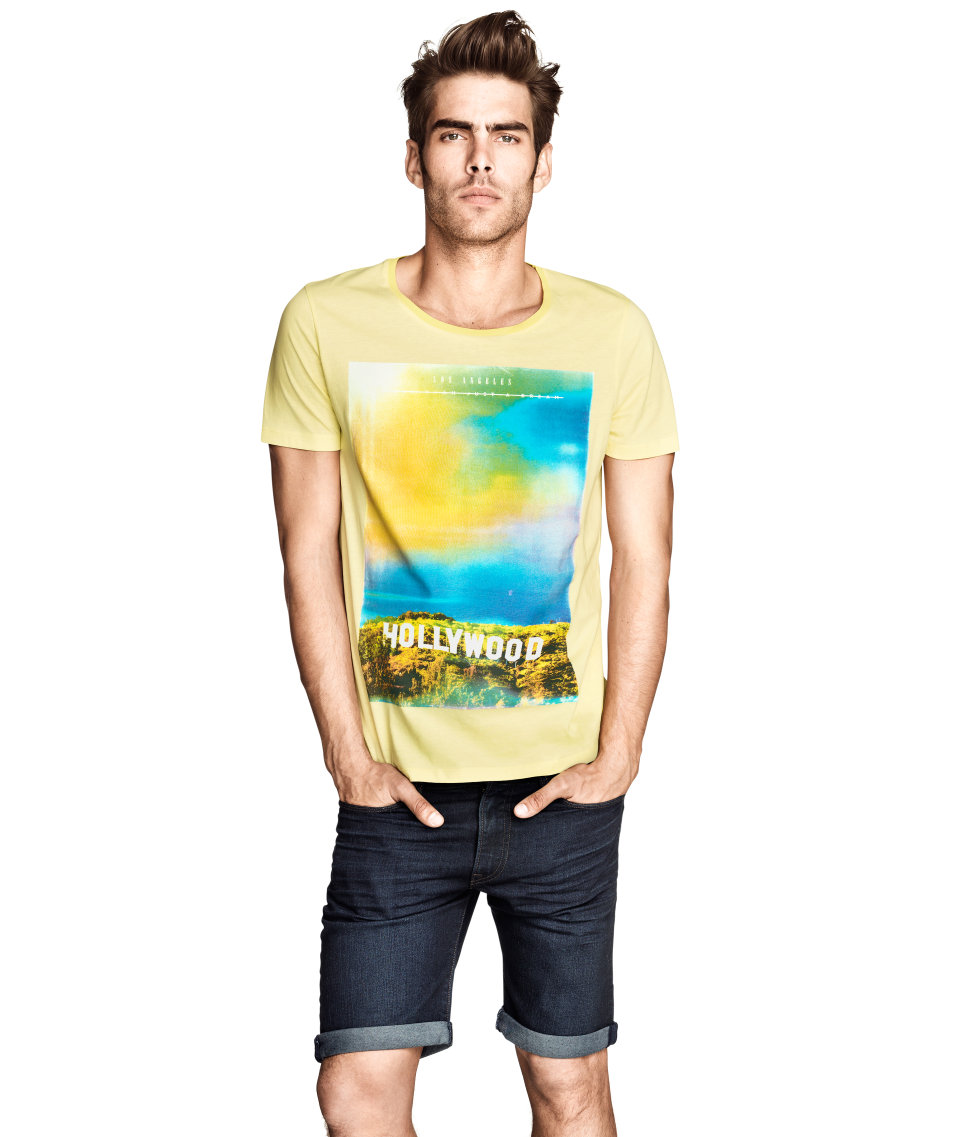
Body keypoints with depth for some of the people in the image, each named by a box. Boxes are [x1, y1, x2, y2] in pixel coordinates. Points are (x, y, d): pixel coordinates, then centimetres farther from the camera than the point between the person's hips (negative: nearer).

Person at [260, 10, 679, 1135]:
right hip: (399, 787, 0)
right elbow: (308, 559, -1)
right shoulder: (326, 324, -3)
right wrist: (350, 756, -5)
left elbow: (644, 565, 2)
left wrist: (616, 757, -5)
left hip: (565, 787, 1)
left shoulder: (611, 332, 0)